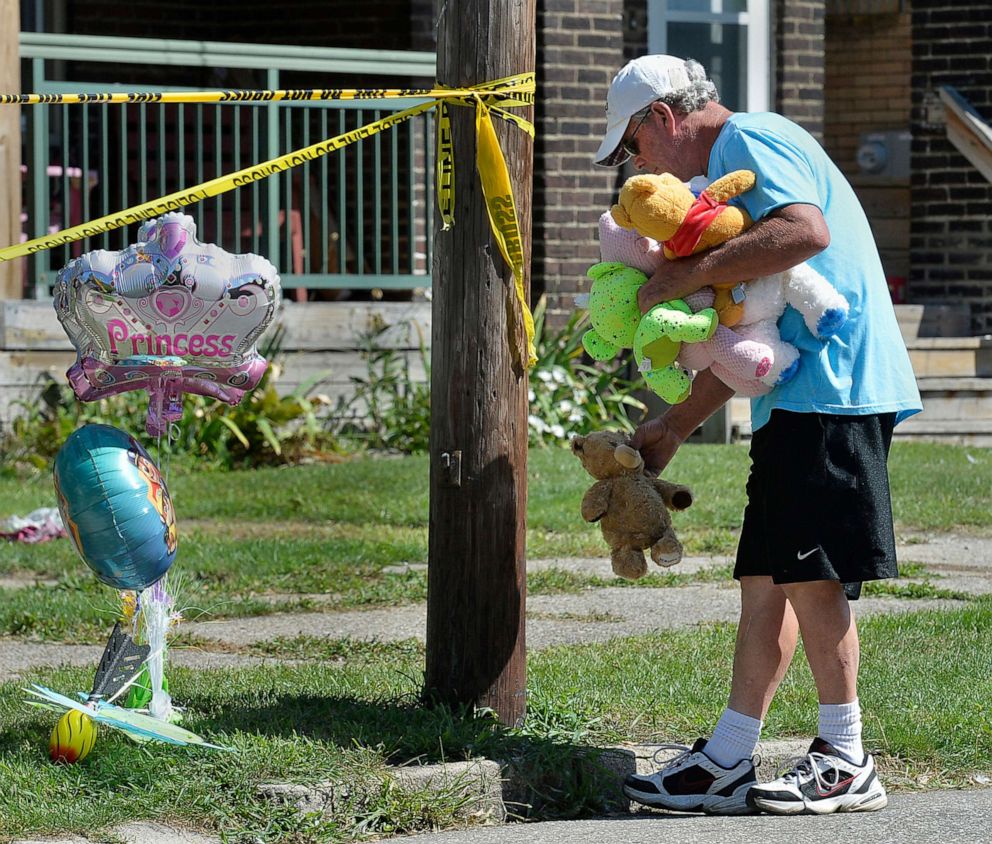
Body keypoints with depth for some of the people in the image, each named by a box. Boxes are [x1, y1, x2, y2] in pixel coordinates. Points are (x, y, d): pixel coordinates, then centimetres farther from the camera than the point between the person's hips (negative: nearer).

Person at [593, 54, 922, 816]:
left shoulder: (748, 140, -6)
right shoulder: (730, 168, 26)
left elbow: (805, 232, -26)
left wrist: (689, 275, -19)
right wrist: (676, 425, 27)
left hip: (833, 389, -11)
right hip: (799, 401, 11)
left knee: (809, 573, -9)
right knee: (767, 578, 8)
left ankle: (846, 765, -3)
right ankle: (726, 765, 9)